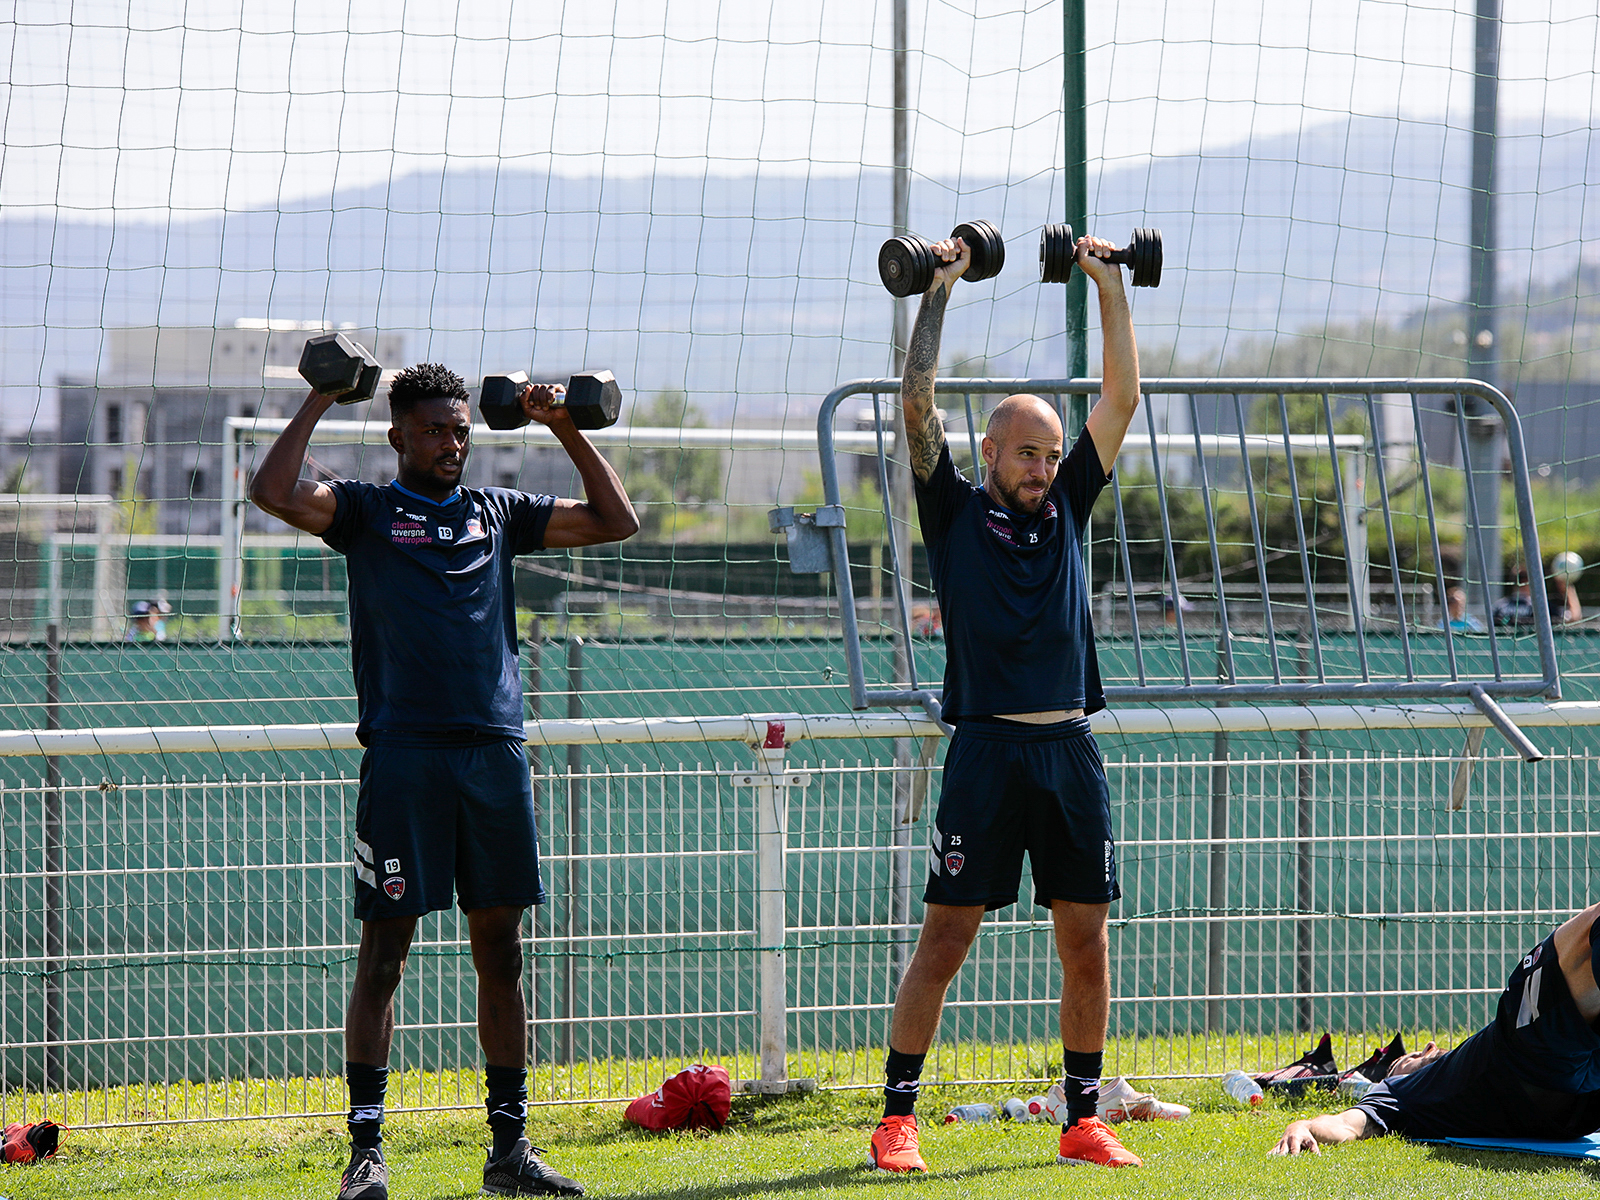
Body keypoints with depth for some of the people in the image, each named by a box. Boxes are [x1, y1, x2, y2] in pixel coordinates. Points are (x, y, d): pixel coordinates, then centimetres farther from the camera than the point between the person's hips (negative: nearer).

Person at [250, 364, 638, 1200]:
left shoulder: (497, 512, 17)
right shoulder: (367, 512, 5)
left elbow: (615, 520, 19)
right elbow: (274, 492, -13)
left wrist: (566, 431, 11)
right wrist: (320, 401, -8)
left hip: (495, 750, 4)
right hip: (404, 750, -4)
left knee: (501, 951, 7)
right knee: (383, 952, -4)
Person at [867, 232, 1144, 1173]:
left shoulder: (1067, 506, 13)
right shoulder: (956, 513, 3)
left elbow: (1124, 397, 12)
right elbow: (918, 402, -5)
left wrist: (1111, 286, 9)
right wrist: (941, 290, -3)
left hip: (1072, 751, 4)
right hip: (987, 751, -4)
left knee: (1087, 943, 5)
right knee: (947, 937, -4)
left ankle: (1083, 1120, 12)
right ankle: (898, 1119, -1)